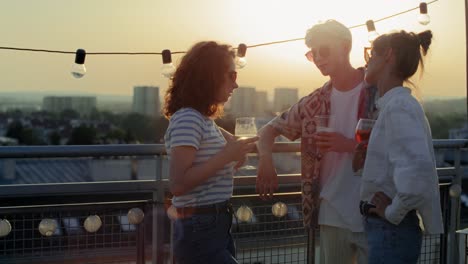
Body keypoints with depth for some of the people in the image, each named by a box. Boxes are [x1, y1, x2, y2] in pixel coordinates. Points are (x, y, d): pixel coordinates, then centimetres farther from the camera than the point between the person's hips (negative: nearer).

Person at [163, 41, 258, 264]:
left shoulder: (204, 119, 14)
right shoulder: (188, 119, -16)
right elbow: (177, 184, -24)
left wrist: (236, 153, 11)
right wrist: (226, 156, -21)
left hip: (215, 227, 10)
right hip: (200, 231, -10)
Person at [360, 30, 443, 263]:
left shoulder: (398, 106, -17)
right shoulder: (394, 104, 11)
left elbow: (417, 172, -32)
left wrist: (392, 212, -18)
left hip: (391, 229, -9)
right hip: (389, 229, 9)